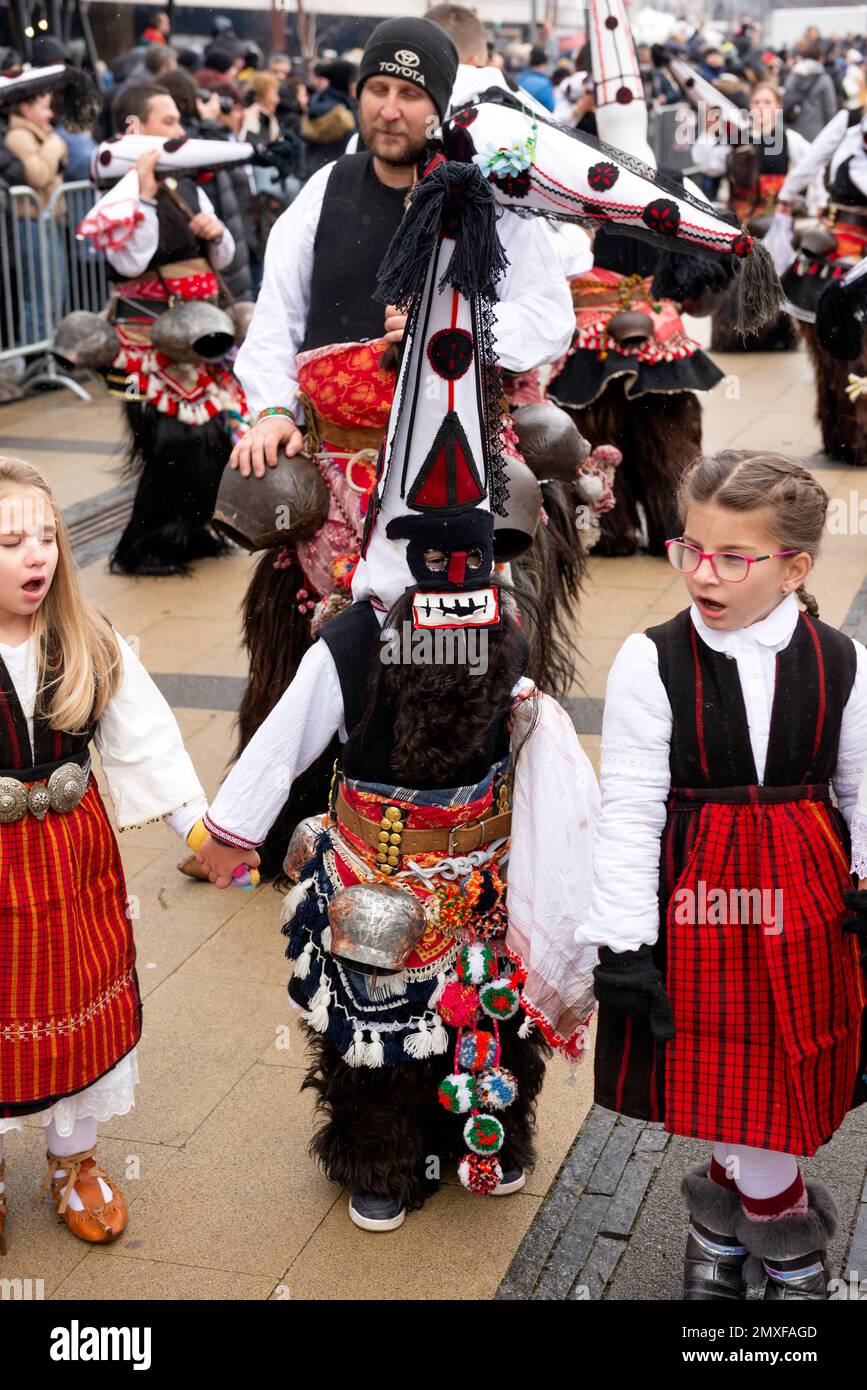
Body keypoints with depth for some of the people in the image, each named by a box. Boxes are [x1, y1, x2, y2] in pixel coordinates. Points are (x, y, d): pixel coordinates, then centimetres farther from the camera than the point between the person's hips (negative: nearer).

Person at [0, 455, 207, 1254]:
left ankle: (75, 1163, 40)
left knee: (80, 1007, 16)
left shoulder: (92, 645, -5)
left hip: (74, 856, 3)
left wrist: (200, 825, -4)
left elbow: (147, 742, -1)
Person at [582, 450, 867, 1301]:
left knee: (773, 1084, 9)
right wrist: (624, 941, -11)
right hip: (695, 904, -1)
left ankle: (721, 1220, 38)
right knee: (722, 1089, 8)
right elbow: (628, 809, -10)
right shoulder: (652, 662, -10)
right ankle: (790, 1244, 35)